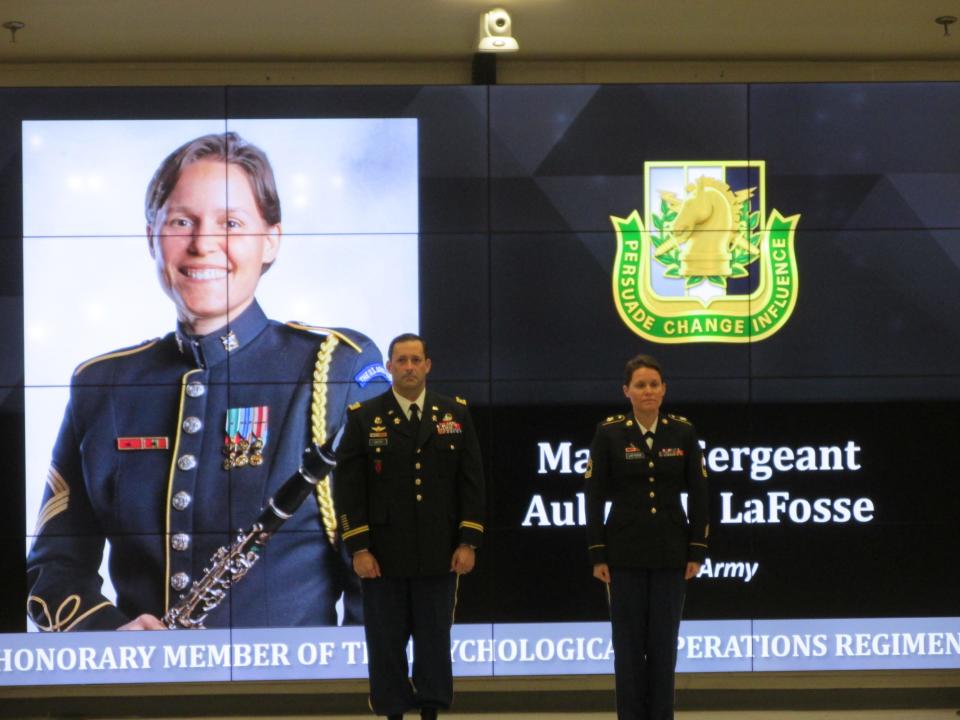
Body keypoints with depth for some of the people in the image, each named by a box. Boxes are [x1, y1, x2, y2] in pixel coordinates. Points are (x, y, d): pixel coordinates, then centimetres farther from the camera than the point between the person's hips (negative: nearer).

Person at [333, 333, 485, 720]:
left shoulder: (455, 415, 7)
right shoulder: (364, 418, 1)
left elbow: (471, 482, 5)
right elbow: (348, 487, -2)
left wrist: (468, 542, -2)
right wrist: (358, 548, -8)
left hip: (440, 556, 1)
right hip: (384, 557, -1)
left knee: (435, 641, 5)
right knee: (386, 644, 3)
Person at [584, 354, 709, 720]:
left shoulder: (682, 432, 2)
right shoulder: (609, 433, -3)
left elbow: (697, 495, 4)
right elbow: (594, 497, -2)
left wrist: (697, 552, -1)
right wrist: (597, 555, -6)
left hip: (670, 552, 1)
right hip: (625, 552, -1)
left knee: (664, 643, 3)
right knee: (629, 644, 1)